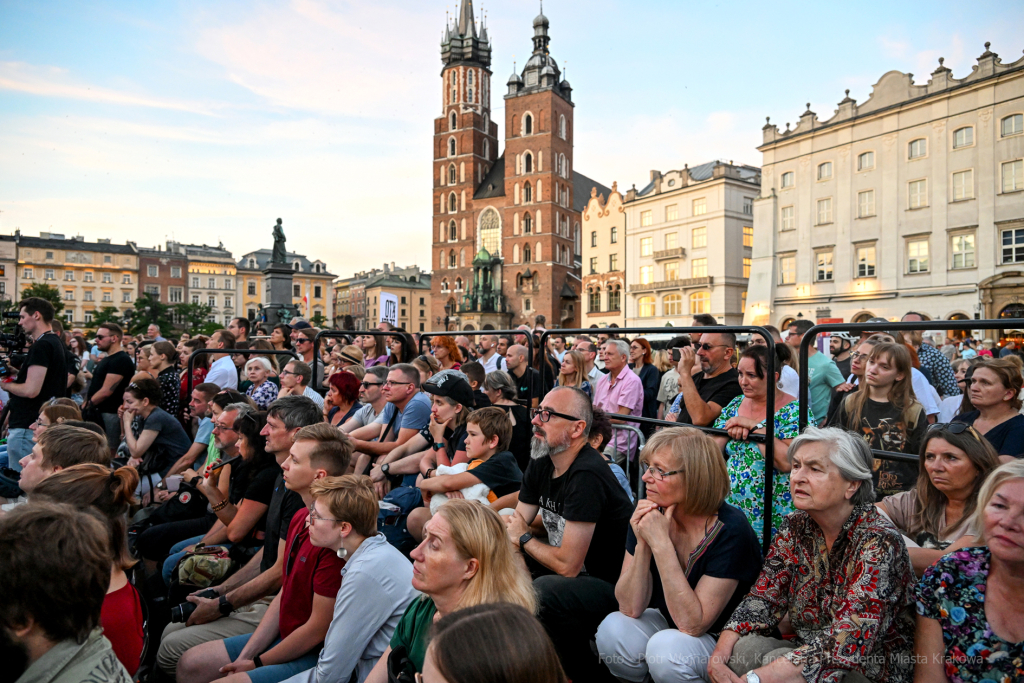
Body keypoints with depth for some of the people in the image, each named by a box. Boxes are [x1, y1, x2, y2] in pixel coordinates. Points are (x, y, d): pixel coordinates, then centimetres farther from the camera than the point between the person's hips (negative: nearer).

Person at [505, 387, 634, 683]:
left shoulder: (586, 476, -27)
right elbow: (516, 524, 5)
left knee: (541, 594, -31)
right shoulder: (540, 464, 1)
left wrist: (524, 539, -9)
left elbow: (567, 565, -25)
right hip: (568, 570, 9)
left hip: (613, 586, -9)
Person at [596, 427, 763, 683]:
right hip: (667, 625, 5)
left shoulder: (730, 531, -24)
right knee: (613, 629, -22)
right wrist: (642, 544, -27)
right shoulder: (647, 515, -11)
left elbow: (692, 624, -26)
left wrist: (661, 544, -33)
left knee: (666, 648, -32)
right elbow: (630, 608, -12)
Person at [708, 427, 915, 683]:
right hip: (805, 654, 4)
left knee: (775, 661, -29)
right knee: (744, 648, -25)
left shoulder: (879, 542, -20)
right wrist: (721, 651, -22)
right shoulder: (794, 527, -1)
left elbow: (850, 636, -29)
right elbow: (765, 597, -4)